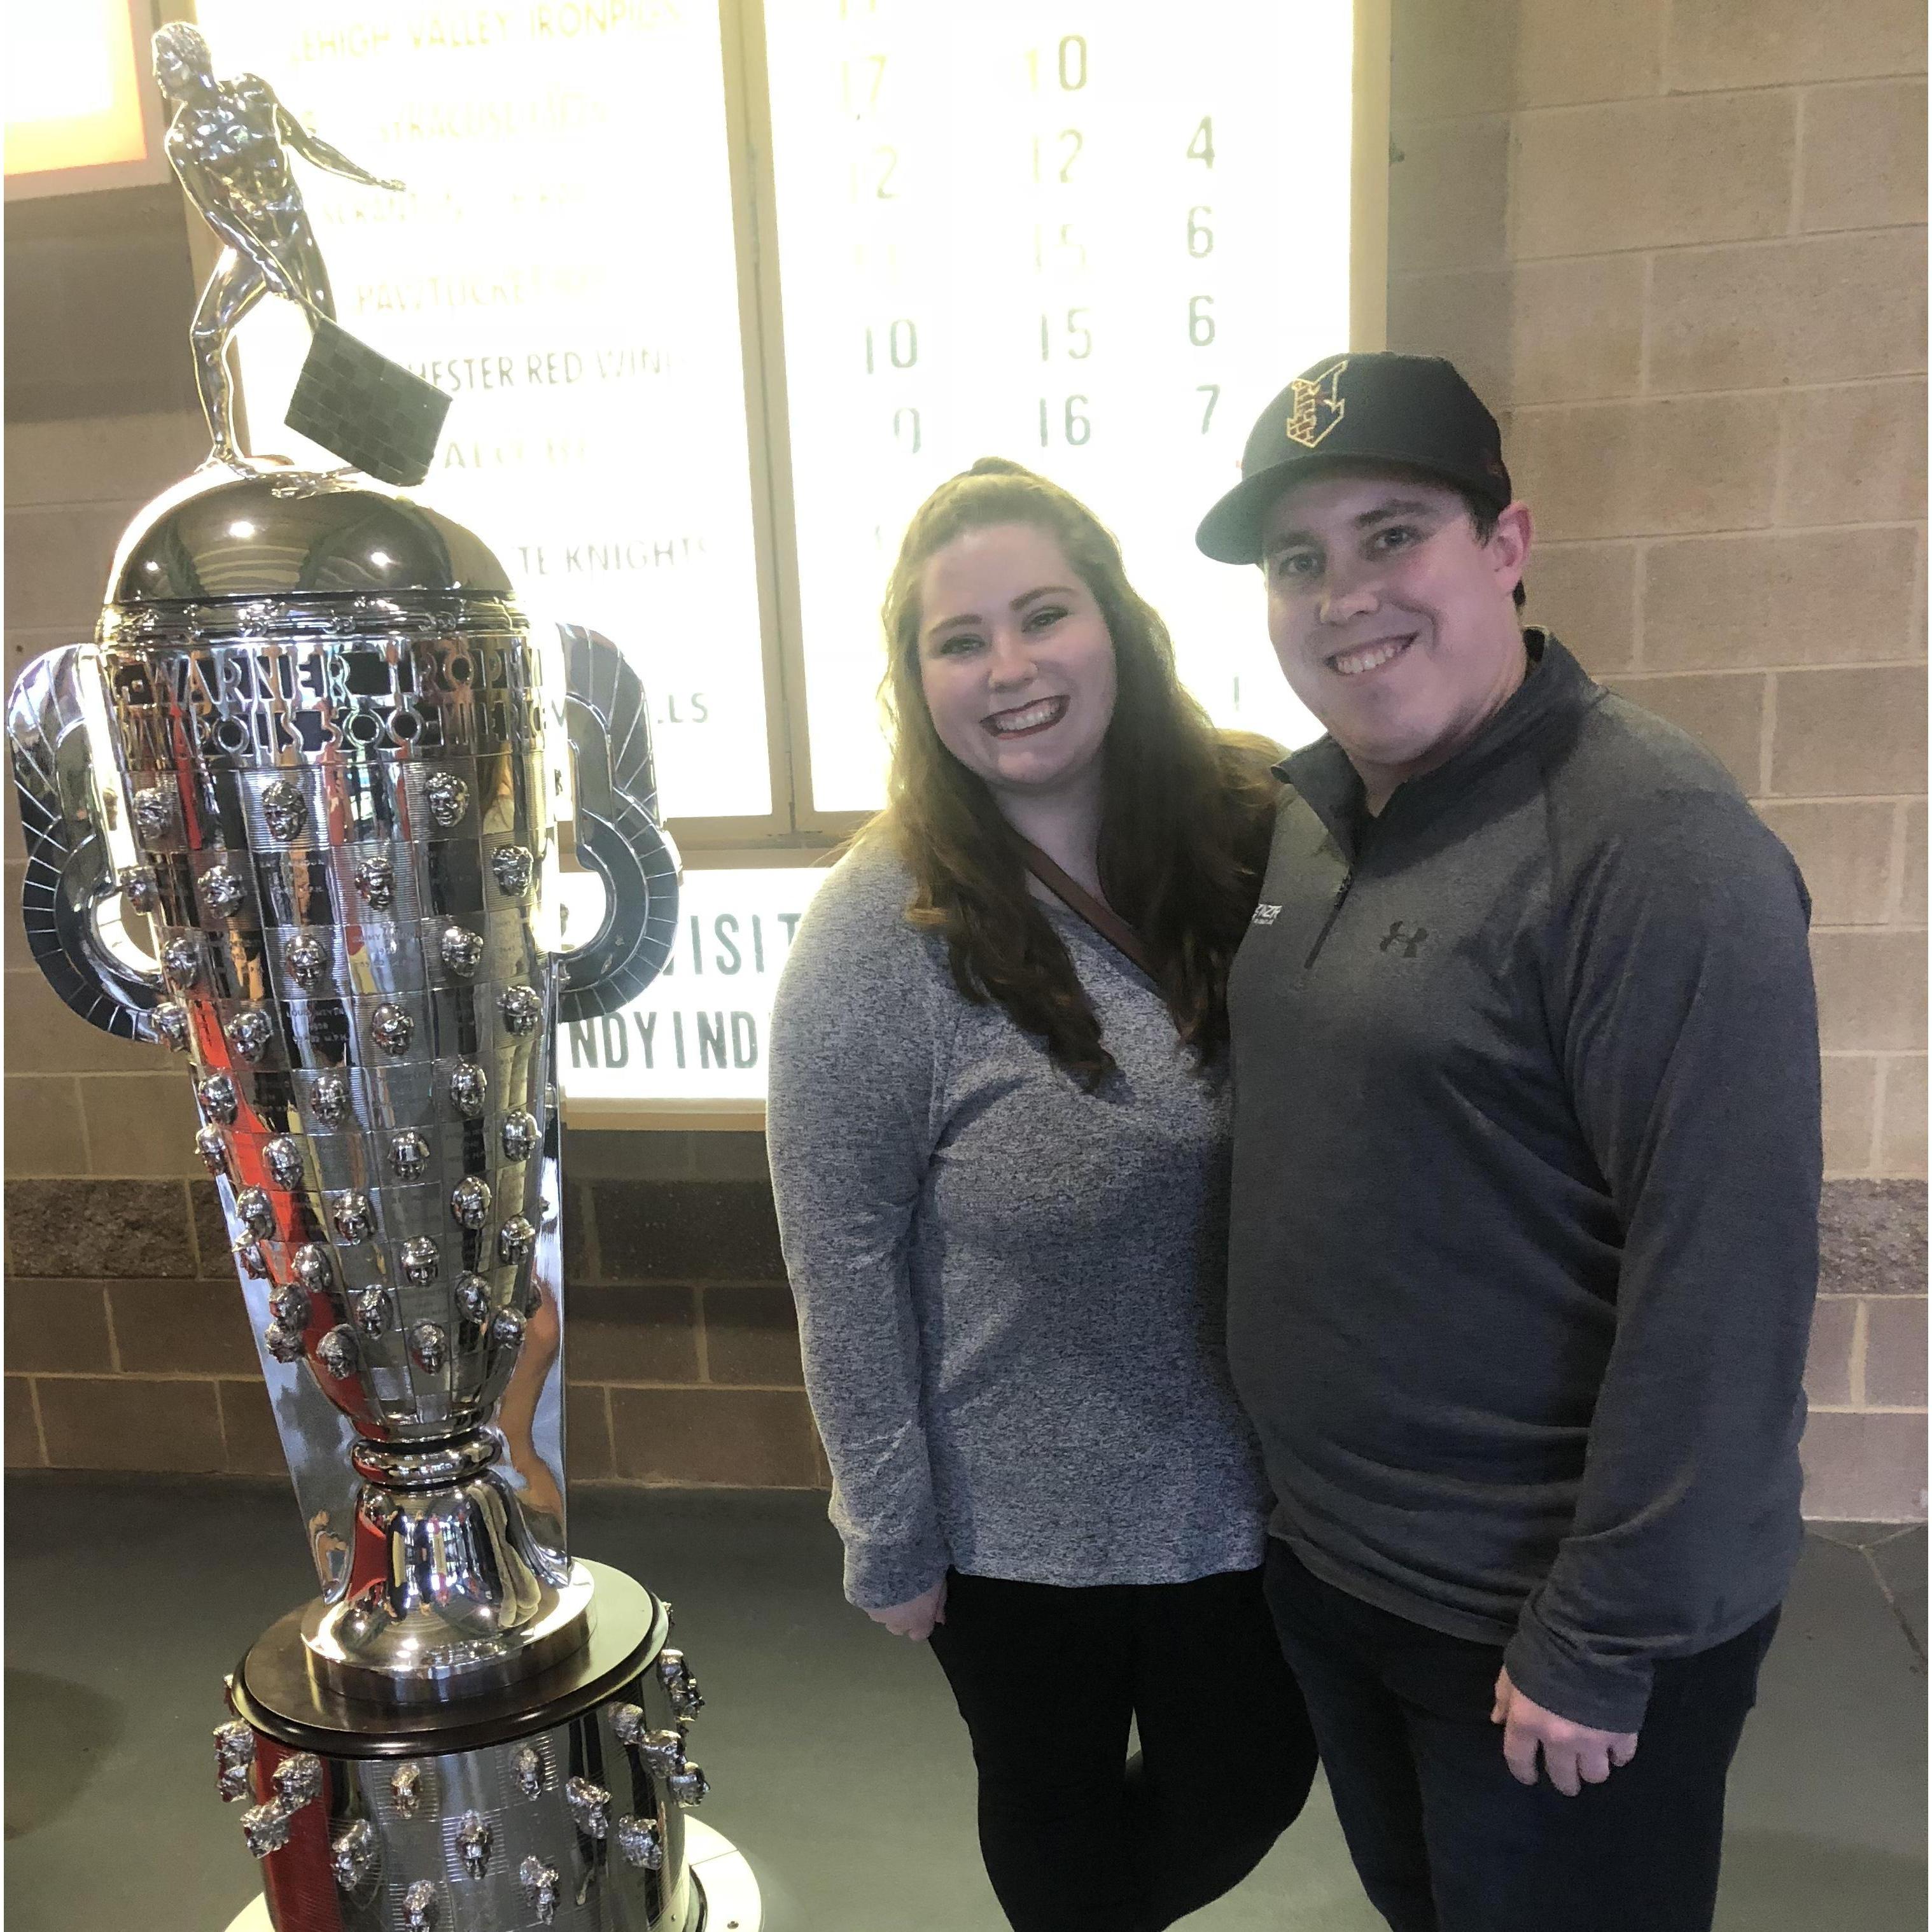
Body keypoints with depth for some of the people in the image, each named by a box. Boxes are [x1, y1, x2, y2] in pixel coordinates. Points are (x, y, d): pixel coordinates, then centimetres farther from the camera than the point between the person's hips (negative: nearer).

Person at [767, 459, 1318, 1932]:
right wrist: (889, 1535, -9)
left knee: (1248, 1790, 22)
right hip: (1015, 1518, -3)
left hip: (1241, 1478, 4)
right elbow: (842, 1257, -15)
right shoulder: (881, 935, -19)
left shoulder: (1248, 836, -8)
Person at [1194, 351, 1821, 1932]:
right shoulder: (1303, 811, 1)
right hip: (1326, 1563, 7)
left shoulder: (1657, 849, -22)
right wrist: (1309, 1500, 10)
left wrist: (1601, 1647, -17)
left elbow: (1722, 1283, -22)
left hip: (1545, 1624, -6)